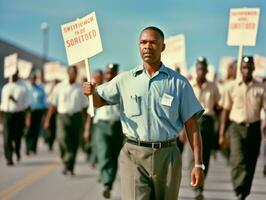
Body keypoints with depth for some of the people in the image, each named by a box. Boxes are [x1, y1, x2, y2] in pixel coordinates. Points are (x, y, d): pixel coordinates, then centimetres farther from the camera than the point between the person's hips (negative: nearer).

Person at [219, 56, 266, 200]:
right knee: (238, 161, -18)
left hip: (254, 128, 2)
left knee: (250, 164, 8)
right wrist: (222, 134, 4)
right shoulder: (232, 88, 2)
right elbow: (225, 111, 7)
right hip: (236, 128, -1)